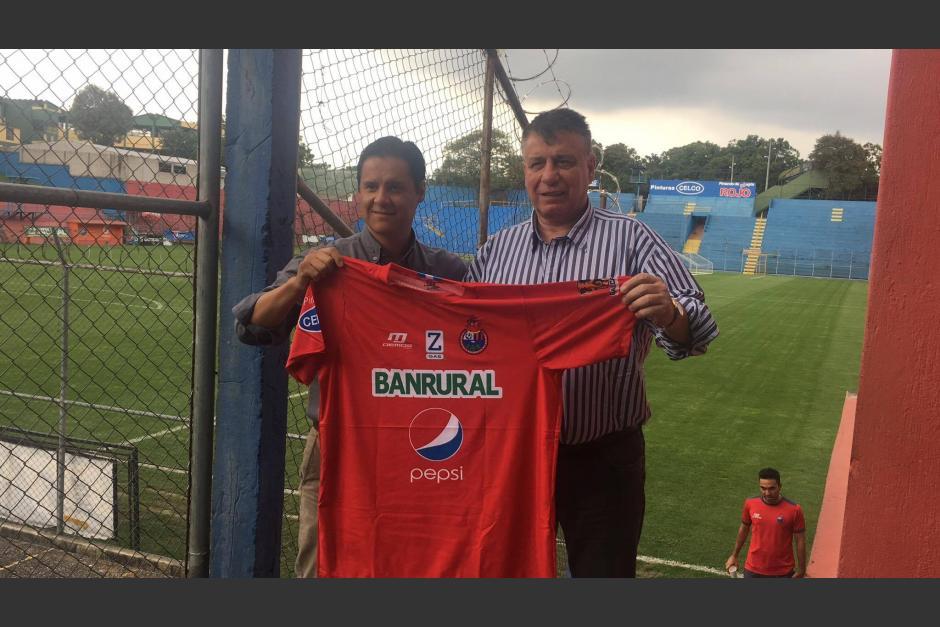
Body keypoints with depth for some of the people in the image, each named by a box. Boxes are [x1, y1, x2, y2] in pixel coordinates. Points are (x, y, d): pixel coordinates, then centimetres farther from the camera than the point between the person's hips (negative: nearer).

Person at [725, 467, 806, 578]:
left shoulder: (793, 510, -17)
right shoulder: (750, 504, -9)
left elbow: (800, 540, -7)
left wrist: (801, 569, -4)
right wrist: (734, 555, 13)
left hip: (782, 572, -2)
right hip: (754, 569, 2)